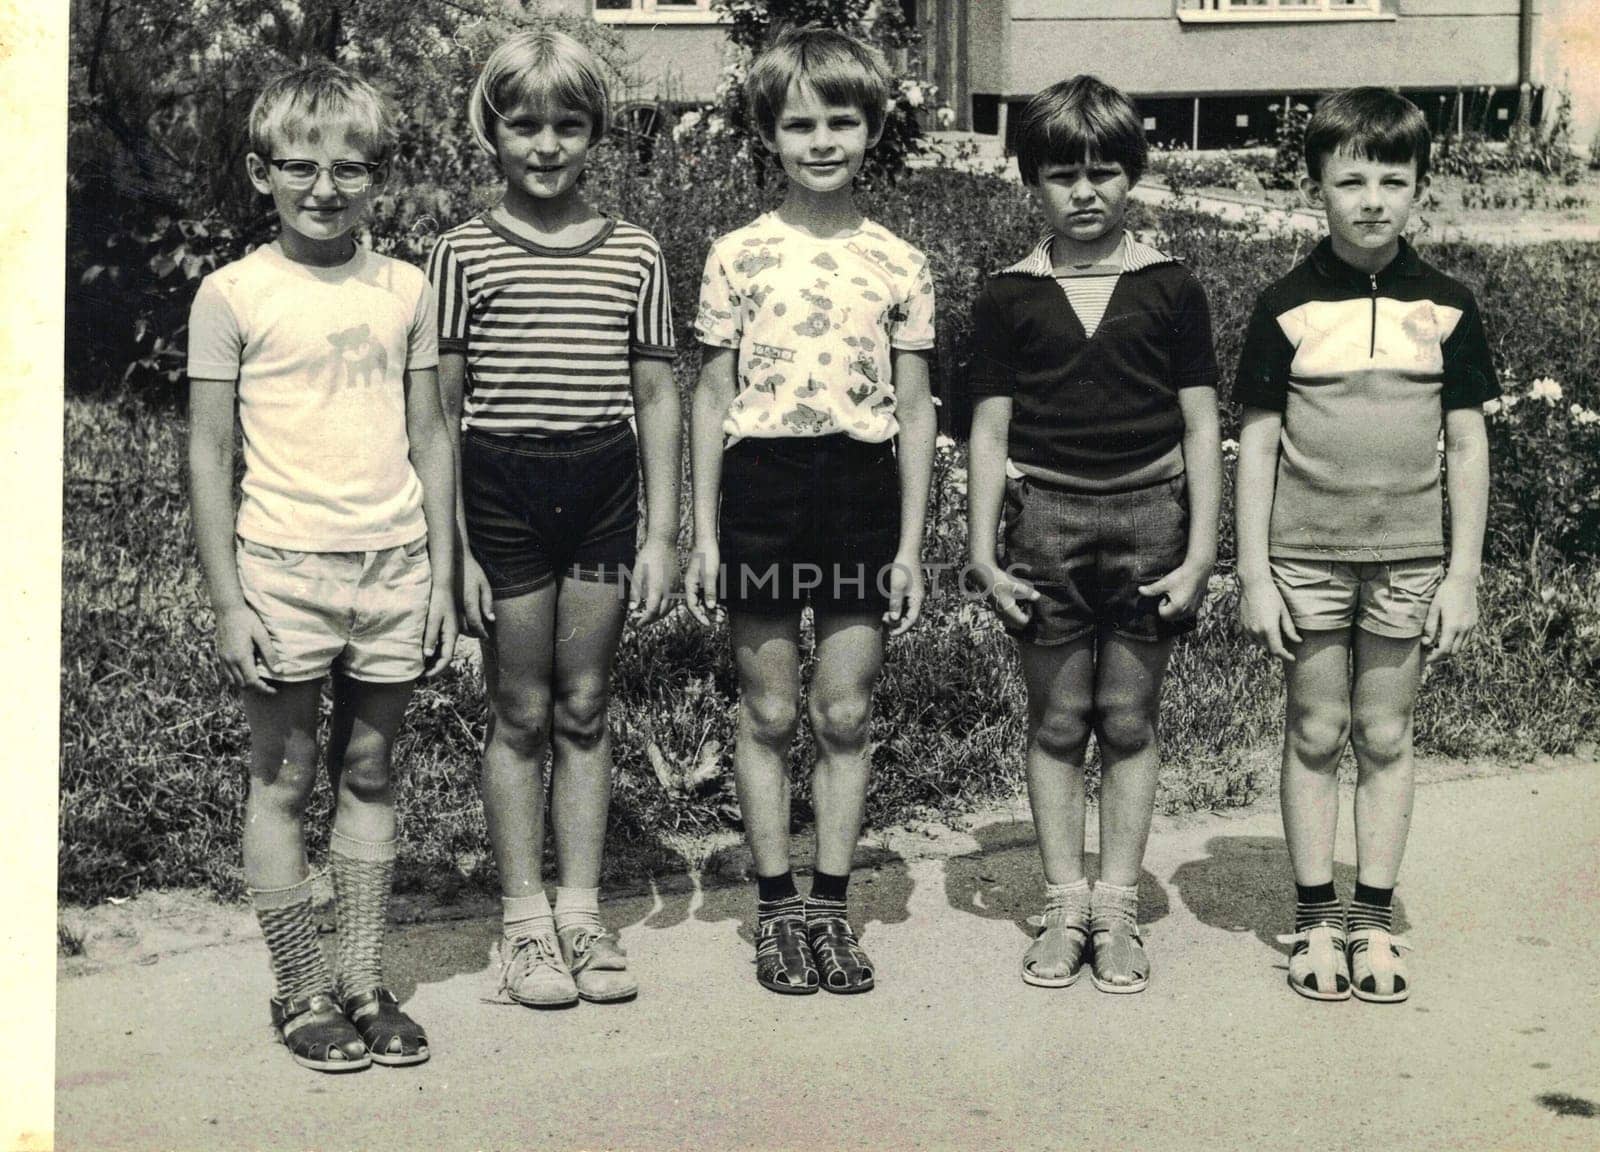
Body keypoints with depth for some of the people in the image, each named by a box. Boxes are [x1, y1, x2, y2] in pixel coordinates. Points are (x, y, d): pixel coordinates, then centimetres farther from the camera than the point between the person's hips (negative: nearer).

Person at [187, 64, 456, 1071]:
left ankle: (365, 981, 20)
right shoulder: (234, 295, -2)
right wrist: (229, 602, -6)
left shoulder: (405, 290, 7)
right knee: (285, 780, 5)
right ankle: (301, 992, 16)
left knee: (370, 773, 10)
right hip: (284, 567, -3)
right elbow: (209, 452, -2)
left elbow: (431, 437, 10)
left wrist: (441, 577, 6)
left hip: (394, 566, 3)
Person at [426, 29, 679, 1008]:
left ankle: (582, 914, 19)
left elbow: (656, 396, 7)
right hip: (502, 493, -2)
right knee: (521, 713, 6)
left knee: (585, 708, 9)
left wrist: (663, 532, 3)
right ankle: (525, 920, 18)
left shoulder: (633, 254, 5)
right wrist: (452, 546, -5)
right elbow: (441, 408, -1)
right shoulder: (465, 254, -1)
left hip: (603, 492, 2)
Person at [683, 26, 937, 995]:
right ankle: (777, 906, 18)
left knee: (846, 713, 5)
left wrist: (911, 544, 1)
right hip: (762, 487, 0)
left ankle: (833, 906, 18)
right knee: (770, 711, 6)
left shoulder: (900, 267, 4)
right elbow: (713, 398, 5)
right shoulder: (739, 257, 2)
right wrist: (704, 533, 1)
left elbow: (916, 411, 6)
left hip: (863, 492, 1)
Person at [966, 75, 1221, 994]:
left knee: (1130, 720, 4)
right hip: (1047, 516, 1)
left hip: (1149, 514, 0)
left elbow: (1202, 430, 4)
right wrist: (983, 551, 0)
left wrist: (1200, 554, -3)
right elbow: (991, 432, 6)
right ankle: (1064, 905, 17)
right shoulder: (1010, 298, 5)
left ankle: (1118, 907, 15)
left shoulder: (1170, 290, 3)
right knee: (1057, 720, 6)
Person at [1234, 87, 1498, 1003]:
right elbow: (1258, 442, -1)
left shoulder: (1446, 308, 0)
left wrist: (1464, 574, -1)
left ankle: (1375, 918, 18)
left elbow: (1468, 444, 3)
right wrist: (1255, 573, -5)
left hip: (1410, 557, 1)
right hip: (1308, 556, -1)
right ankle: (1317, 919, 17)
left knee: (1387, 735, 8)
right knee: (1316, 733, 7)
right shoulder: (1287, 309, -3)